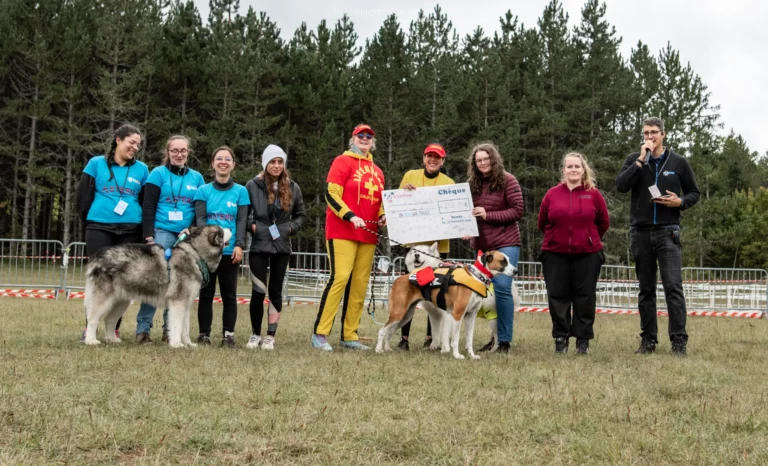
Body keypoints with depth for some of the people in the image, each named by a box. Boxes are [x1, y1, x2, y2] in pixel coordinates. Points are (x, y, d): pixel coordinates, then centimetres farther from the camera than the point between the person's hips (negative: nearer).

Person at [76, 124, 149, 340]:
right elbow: (82, 196, 6)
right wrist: (90, 222, 7)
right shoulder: (96, 163, 4)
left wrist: (144, 229, 6)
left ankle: (114, 328, 10)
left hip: (130, 231, 2)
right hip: (99, 229, -2)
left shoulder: (141, 169, 9)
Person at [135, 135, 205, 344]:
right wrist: (149, 236, -11)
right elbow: (148, 207, -2)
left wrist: (191, 230, -4)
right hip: (162, 233, -3)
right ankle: (142, 329, -4)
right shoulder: (158, 174, 3)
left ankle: (170, 329, 14)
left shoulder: (196, 178, 12)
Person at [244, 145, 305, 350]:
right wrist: (251, 226, -11)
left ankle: (270, 336, 10)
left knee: (275, 290, 4)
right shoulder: (253, 186, -3)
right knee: (259, 291, -4)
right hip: (259, 246, -2)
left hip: (282, 247, 2)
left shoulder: (292, 188, 5)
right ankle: (255, 335, 11)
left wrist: (291, 228, -2)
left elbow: (300, 215, 15)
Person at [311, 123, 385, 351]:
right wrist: (350, 216, -20)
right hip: (342, 231, -6)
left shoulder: (377, 171, 19)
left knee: (360, 284, 3)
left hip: (368, 235, 6)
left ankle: (349, 336, 8)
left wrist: (382, 216, 5)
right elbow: (331, 194, -8)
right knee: (340, 277, -16)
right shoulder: (343, 161, 1)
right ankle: (320, 333, -12)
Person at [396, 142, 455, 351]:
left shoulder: (448, 182, 6)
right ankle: (404, 337, 2)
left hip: (439, 243, 1)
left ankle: (432, 337, 14)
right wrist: (405, 191, -10)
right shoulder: (410, 176, 6)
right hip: (414, 241, -1)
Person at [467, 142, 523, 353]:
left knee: (502, 287, -12)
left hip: (505, 243, -5)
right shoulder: (472, 183, 9)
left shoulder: (507, 180, -5)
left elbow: (517, 211, -9)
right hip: (480, 245, 5)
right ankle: (494, 336, 18)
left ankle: (505, 340, -7)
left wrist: (487, 215, -17)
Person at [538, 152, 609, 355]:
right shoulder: (552, 194, 1)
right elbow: (542, 223, 11)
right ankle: (560, 338, 14)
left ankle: (583, 340, 12)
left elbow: (604, 222, 9)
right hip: (555, 255, 1)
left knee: (584, 297, 3)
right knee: (558, 296, 3)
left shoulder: (593, 194, -1)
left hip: (587, 254, -1)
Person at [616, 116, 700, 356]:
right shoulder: (634, 159, 6)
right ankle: (648, 340, 14)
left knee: (673, 286, -11)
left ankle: (679, 340, -7)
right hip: (640, 232, 2)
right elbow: (621, 185, -10)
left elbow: (694, 193, 13)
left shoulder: (678, 162, 5)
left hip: (668, 232, -2)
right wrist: (641, 160, -14)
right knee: (646, 289, 8)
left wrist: (681, 202, -8)